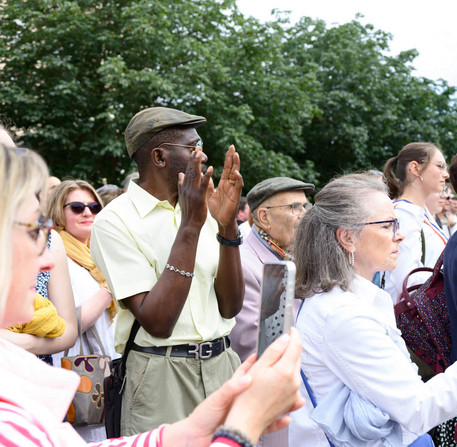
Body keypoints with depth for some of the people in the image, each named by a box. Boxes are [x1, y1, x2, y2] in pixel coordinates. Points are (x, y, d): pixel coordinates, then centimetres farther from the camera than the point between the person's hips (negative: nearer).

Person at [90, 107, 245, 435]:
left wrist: (227, 225, -12)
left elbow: (230, 307, 0)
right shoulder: (116, 220, -11)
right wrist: (190, 226, -22)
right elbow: (157, 322, -20)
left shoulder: (203, 208, 5)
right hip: (162, 377, -5)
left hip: (223, 366, 5)